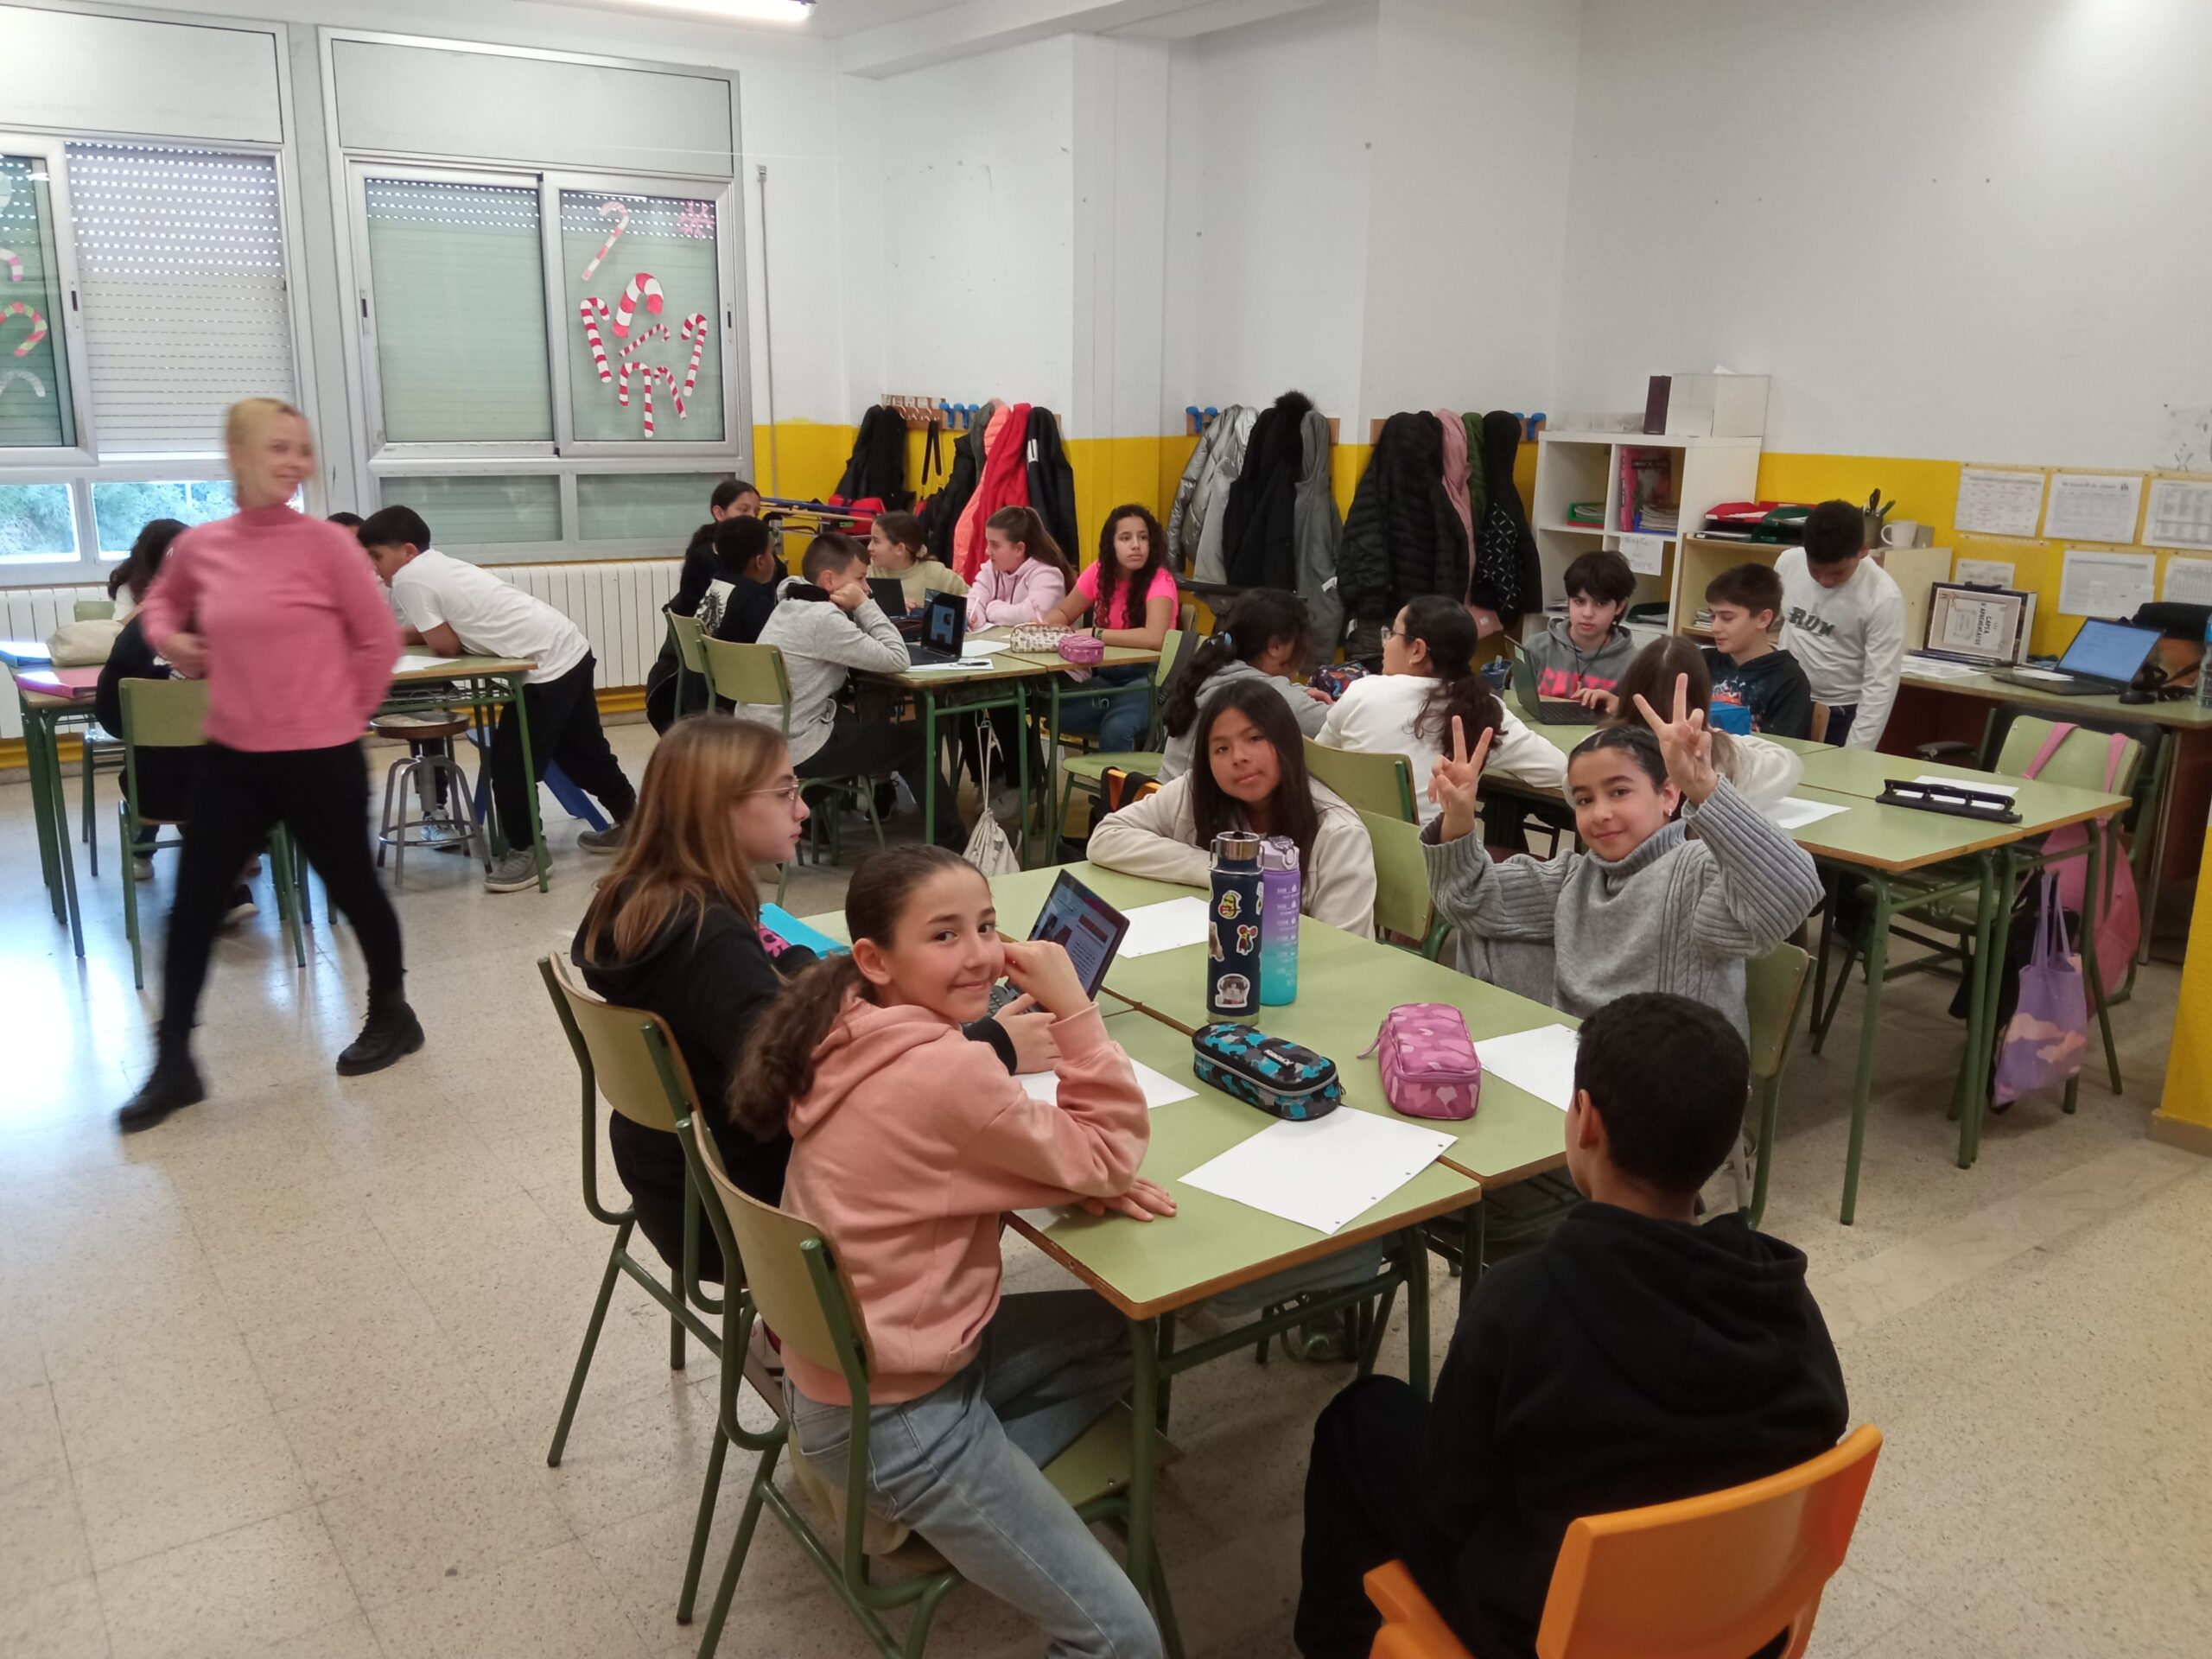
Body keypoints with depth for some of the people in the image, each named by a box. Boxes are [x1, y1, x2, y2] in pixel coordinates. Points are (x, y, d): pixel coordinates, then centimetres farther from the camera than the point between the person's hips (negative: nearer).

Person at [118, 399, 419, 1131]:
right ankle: (172, 1065, 18)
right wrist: (170, 639, 4)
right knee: (192, 906, 5)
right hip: (230, 757, 4)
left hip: (319, 758, -4)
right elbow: (161, 601, 23)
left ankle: (392, 1015, 33)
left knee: (352, 890, 10)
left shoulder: (325, 543, -10)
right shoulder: (199, 546, 2)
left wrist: (347, 712, 0)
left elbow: (379, 638, -4)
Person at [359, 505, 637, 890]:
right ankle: (630, 823, 34)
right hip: (570, 651, 10)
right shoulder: (436, 565, 17)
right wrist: (397, 635, 12)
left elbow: (447, 646, -8)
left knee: (511, 762, -2)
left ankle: (524, 851, 10)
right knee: (582, 752, 21)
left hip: (547, 666, -10)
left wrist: (403, 637, 12)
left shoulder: (408, 578, -10)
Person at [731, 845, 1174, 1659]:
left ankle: (945, 1501, 14)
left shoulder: (851, 1032, -2)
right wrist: (1071, 1005, -20)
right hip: (889, 1415, -9)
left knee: (1120, 1334, 18)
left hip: (844, 1364, 9)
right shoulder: (942, 1069, -28)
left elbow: (1017, 1150, 8)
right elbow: (1112, 1155, -17)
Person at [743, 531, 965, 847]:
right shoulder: (822, 618, -20)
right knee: (914, 742, 7)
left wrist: (859, 607, 1)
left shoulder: (792, 604, 8)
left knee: (869, 724, 31)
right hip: (793, 750, -9)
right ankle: (951, 841, 18)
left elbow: (868, 648, 16)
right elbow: (897, 660, -19)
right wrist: (864, 605, -12)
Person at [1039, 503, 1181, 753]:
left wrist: (1093, 635, -28)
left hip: (1149, 680, -6)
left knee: (1115, 730, -36)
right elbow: (1063, 613, 12)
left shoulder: (1159, 580, -16)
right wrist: (1044, 627, -12)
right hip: (1106, 678, 6)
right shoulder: (1099, 572, 1)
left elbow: (1154, 638, -33)